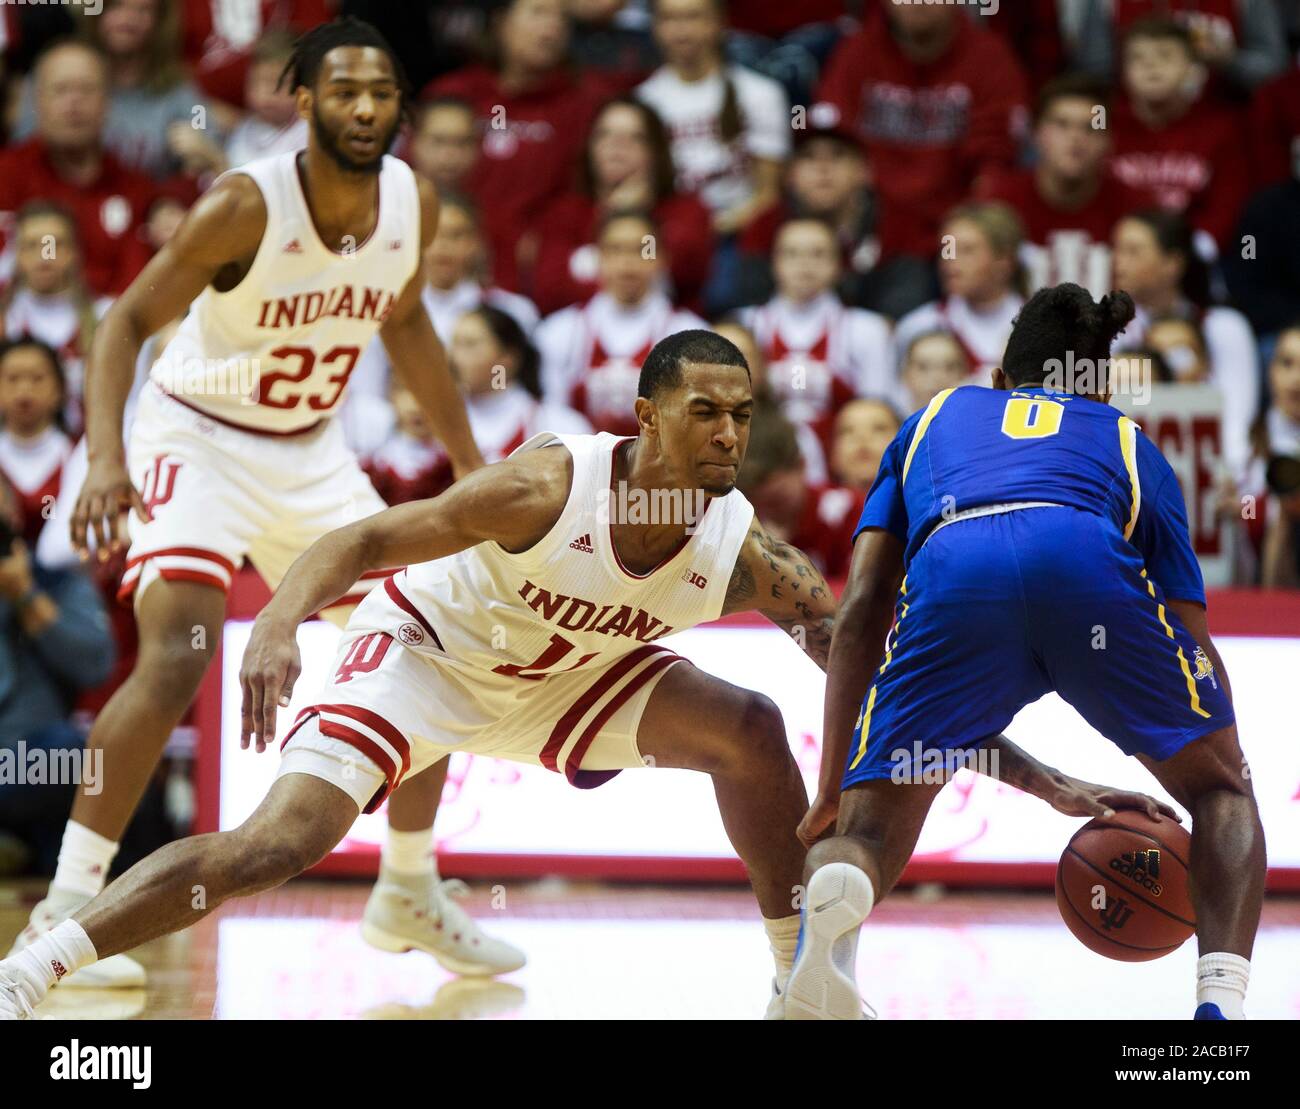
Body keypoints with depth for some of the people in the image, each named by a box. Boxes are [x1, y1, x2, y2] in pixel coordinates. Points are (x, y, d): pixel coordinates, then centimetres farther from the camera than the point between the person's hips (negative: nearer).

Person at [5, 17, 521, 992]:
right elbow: (129, 320, -20)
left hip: (311, 453, 6)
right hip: (197, 438, -6)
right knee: (177, 660, -26)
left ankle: (410, 892, 25)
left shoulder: (415, 206, -7)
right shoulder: (245, 207, -25)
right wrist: (106, 460, -33)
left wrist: (471, 462, 16)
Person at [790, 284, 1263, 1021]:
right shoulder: (1132, 444, 38)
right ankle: (1222, 1001, -4)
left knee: (868, 831, 10)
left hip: (948, 573, 0)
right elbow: (1195, 640, 32)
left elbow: (861, 613, 27)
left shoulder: (934, 419, 40)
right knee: (1222, 786, 21)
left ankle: (837, 888, -29)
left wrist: (832, 792, 26)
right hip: (1090, 563, 0)